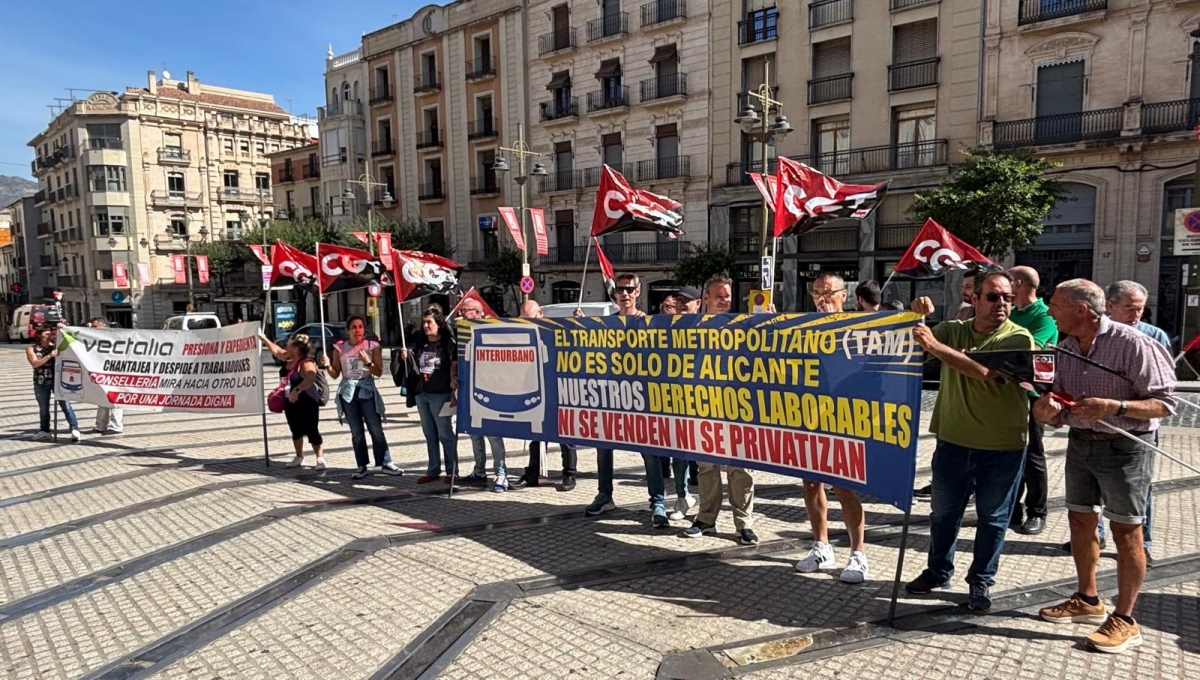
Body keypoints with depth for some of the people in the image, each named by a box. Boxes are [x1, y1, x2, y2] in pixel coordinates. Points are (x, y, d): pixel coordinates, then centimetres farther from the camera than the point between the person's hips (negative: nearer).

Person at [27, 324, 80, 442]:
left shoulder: (55, 346, 6)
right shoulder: (31, 349, 3)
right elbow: (35, 363, -11)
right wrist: (49, 355, -24)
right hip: (41, 383, 1)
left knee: (65, 404, -11)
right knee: (43, 408, 12)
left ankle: (74, 428, -15)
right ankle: (44, 431, 25)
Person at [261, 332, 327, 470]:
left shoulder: (307, 363, -24)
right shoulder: (289, 359, 4)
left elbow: (311, 379, -42)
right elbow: (276, 351, 20)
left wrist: (297, 390, -51)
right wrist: (264, 339, 17)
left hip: (307, 403, -9)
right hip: (291, 403, 9)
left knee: (312, 432, -3)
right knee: (296, 431, 19)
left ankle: (320, 459, 6)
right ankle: (299, 457, 33)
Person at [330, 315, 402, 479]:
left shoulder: (373, 346, -1)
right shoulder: (340, 348, 3)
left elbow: (379, 372, -1)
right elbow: (335, 374, 6)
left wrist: (368, 362, -17)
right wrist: (328, 366, -13)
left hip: (367, 391, -1)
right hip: (348, 392, 1)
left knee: (376, 430, -3)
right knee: (357, 432, 7)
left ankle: (385, 463, 4)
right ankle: (362, 466, 13)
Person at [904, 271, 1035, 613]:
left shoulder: (1019, 339, -10)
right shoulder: (952, 330, 3)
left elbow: (987, 373, -26)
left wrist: (936, 346, -34)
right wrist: (919, 317, -19)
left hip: (1002, 447, -3)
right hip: (953, 441, 3)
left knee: (992, 518, 10)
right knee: (943, 512, 15)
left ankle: (981, 582, 27)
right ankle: (938, 571, 33)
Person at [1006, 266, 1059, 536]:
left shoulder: (1044, 316, -12)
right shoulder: (1012, 314, 12)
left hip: (1031, 393, -7)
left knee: (1032, 455, 2)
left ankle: (1036, 514, 15)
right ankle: (1012, 510, 22)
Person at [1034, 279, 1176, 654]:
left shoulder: (1132, 343, -17)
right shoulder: (1065, 347, 3)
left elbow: (1165, 403, -15)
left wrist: (1114, 406, -29)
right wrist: (1049, 411, -14)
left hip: (1126, 445, -7)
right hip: (1081, 442, 7)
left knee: (1126, 530, 1)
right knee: (1080, 520, 14)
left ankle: (1124, 620, 13)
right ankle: (1087, 600, 31)